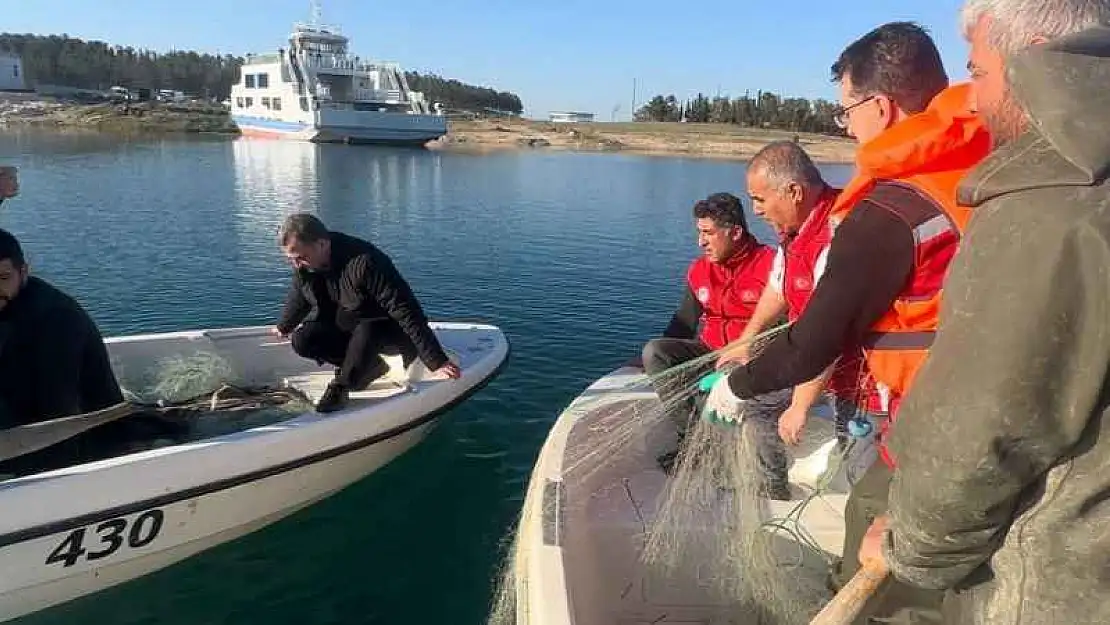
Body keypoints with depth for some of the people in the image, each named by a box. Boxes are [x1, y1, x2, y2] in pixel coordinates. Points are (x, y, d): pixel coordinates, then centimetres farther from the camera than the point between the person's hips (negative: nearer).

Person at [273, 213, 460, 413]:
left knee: (365, 333, -39)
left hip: (388, 329, -7)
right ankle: (371, 366, -1)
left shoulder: (364, 263, -34)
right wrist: (284, 326, 33)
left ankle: (340, 388, -12)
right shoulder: (302, 263, -11)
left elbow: (406, 311, -35)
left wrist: (437, 362, -37)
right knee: (301, 341, -15)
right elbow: (298, 297, 15)